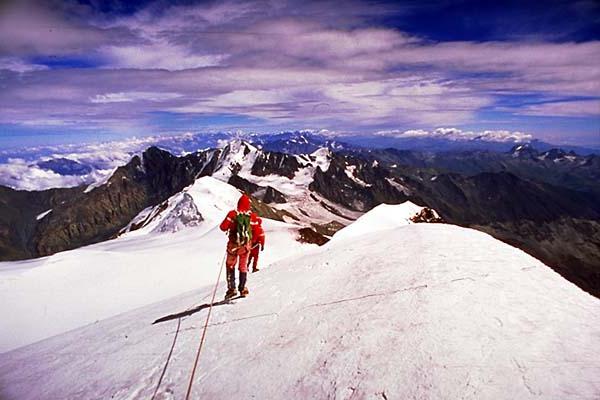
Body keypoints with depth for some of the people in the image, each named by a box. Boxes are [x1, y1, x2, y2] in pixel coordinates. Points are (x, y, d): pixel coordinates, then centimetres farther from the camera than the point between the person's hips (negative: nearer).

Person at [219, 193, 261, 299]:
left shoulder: (232, 214, -8)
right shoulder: (253, 216, -4)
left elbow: (223, 227, -8)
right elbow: (257, 232, 1)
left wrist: (228, 229, 14)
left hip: (233, 245, -1)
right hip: (246, 245, 1)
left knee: (230, 266, 17)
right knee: (243, 267, 18)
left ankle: (231, 289, 9)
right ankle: (242, 289, 19)